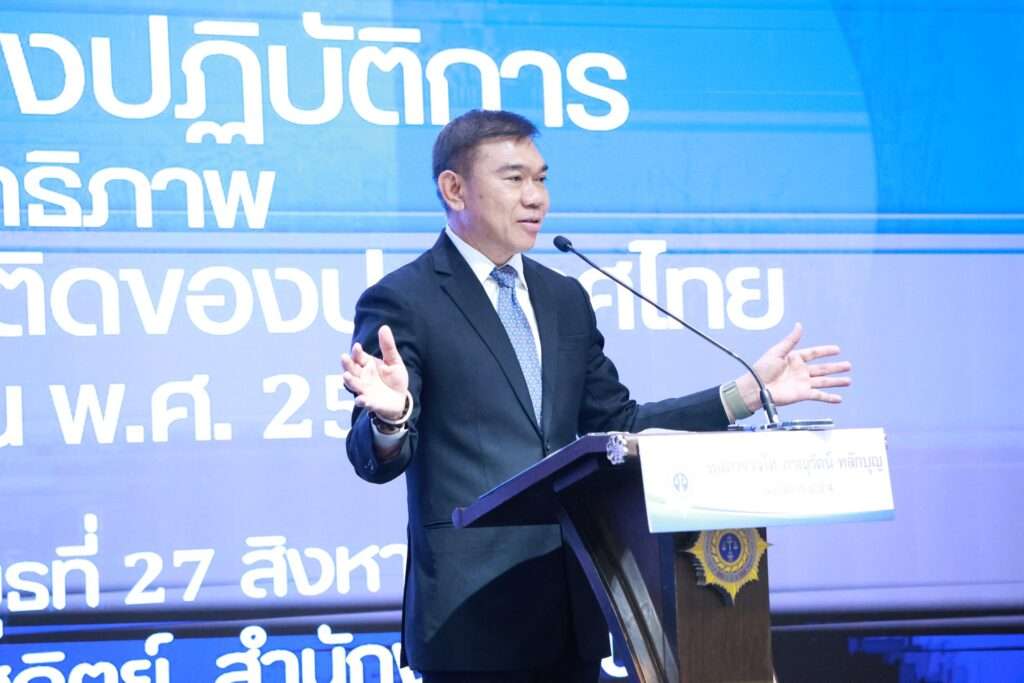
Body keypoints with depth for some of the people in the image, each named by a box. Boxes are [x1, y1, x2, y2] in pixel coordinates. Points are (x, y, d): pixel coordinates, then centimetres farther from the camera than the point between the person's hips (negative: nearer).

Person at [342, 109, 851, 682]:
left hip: (572, 605, 6)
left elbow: (617, 426, 17)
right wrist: (390, 415, -34)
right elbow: (376, 461, -10)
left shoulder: (565, 299, 16)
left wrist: (748, 393, 9)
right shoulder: (402, 301, -5)